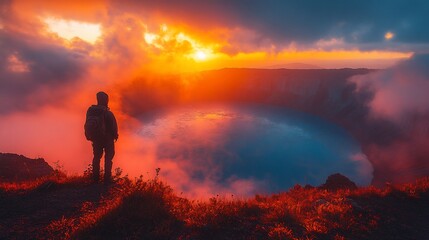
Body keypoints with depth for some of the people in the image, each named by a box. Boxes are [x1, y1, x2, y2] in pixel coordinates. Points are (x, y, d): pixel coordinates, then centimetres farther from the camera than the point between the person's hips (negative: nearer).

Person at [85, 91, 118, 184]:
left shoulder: (90, 111, -5)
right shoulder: (107, 113, -20)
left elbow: (87, 125, 3)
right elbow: (113, 126, -17)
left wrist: (89, 136, 13)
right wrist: (115, 135, 0)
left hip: (96, 138, 5)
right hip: (107, 138, -4)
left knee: (97, 156, 18)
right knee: (108, 157, 8)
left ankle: (95, 178, 21)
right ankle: (107, 178, 4)